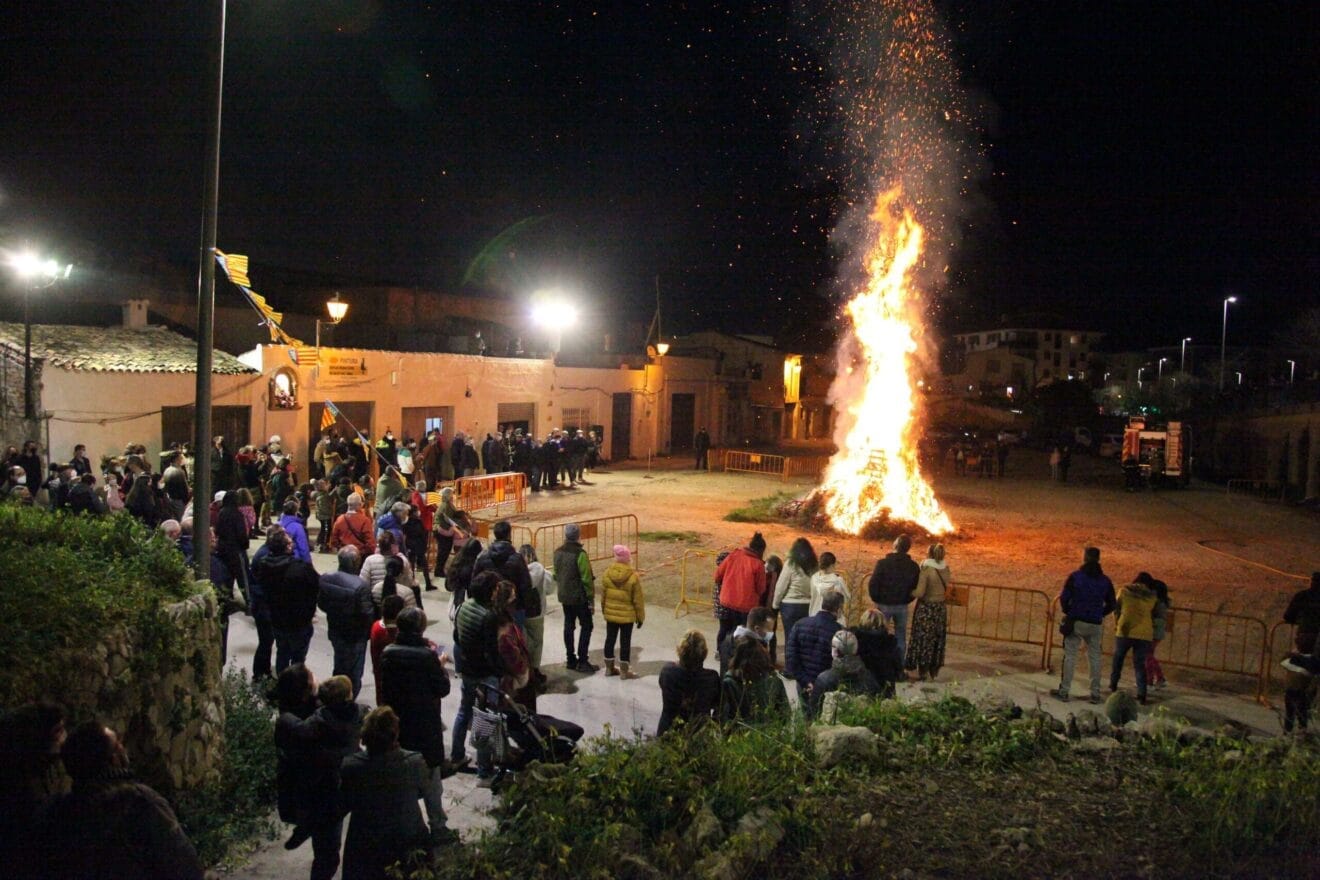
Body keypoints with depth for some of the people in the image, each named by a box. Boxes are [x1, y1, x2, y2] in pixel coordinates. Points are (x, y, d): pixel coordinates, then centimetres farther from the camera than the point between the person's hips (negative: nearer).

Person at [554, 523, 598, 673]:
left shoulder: (558, 552, 2)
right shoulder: (580, 554, -20)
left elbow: (556, 575, 11)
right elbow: (587, 579, -18)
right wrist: (591, 599, -11)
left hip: (564, 597, 7)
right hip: (579, 597, -7)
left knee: (568, 625, 14)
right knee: (586, 626, 3)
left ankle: (571, 659, 20)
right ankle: (582, 661, 0)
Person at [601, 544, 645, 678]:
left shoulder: (607, 573, -7)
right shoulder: (633, 576, -17)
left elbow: (603, 596, 4)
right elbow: (638, 599, -11)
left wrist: (604, 611, 18)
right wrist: (640, 617, 1)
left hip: (610, 614, 4)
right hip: (627, 616, -4)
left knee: (610, 639, 15)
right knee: (625, 642, 6)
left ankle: (609, 668, 26)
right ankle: (624, 671, 13)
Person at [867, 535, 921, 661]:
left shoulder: (883, 563, -14)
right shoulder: (913, 566, -5)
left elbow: (872, 585, -14)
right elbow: (916, 588, 0)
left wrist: (877, 600, 2)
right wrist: (906, 600, 11)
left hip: (884, 605, -2)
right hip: (902, 607, 2)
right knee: (901, 639, 12)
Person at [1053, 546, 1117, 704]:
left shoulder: (1075, 576, -6)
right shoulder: (1105, 580, 4)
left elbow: (1064, 598, -9)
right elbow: (1111, 605, 8)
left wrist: (1068, 612, 9)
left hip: (1076, 622, -3)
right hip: (1096, 625, 3)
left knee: (1070, 656, 2)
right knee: (1095, 657, 10)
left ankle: (1064, 691, 1)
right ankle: (1095, 693, 11)